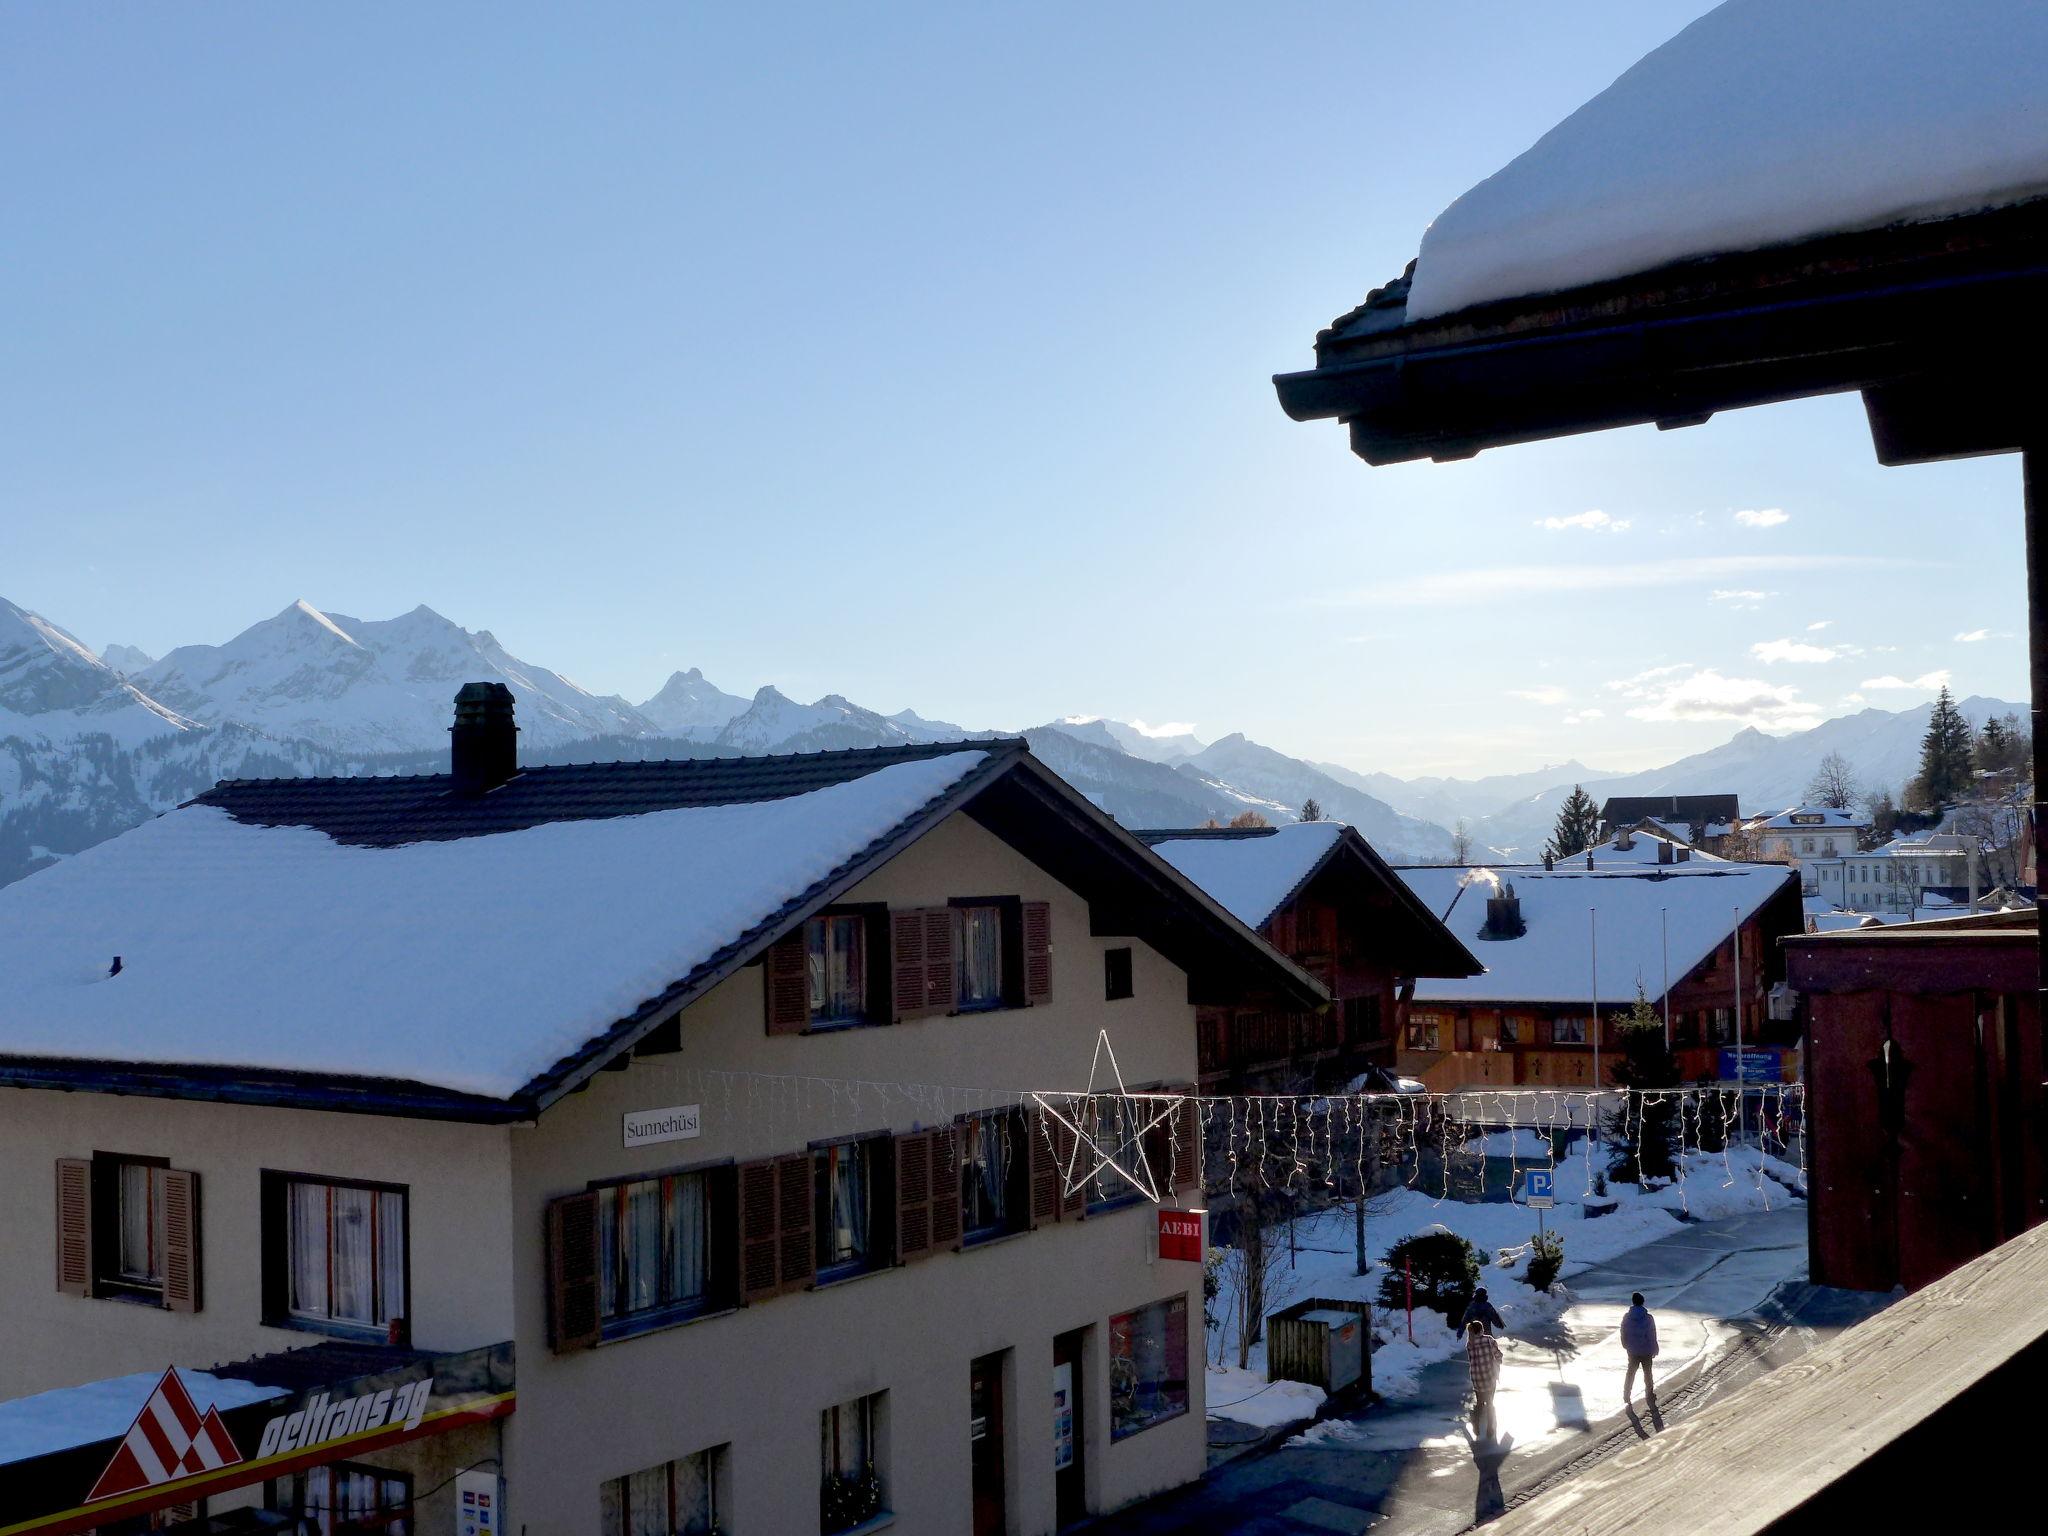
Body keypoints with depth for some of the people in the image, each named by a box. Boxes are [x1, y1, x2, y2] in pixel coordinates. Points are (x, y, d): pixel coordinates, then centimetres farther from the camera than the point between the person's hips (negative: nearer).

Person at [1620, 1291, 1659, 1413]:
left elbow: (1623, 1334, -1)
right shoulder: (1648, 1318, -20)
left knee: (1630, 1373, 17)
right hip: (1646, 1351, -2)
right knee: (1647, 1373, 17)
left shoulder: (1626, 1317, -12)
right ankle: (1649, 1395, 29)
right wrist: (1654, 1350, 2)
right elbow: (1652, 1337, -13)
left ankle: (1626, 1396, 19)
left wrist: (1626, 1346, 15)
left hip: (1632, 1351, 2)